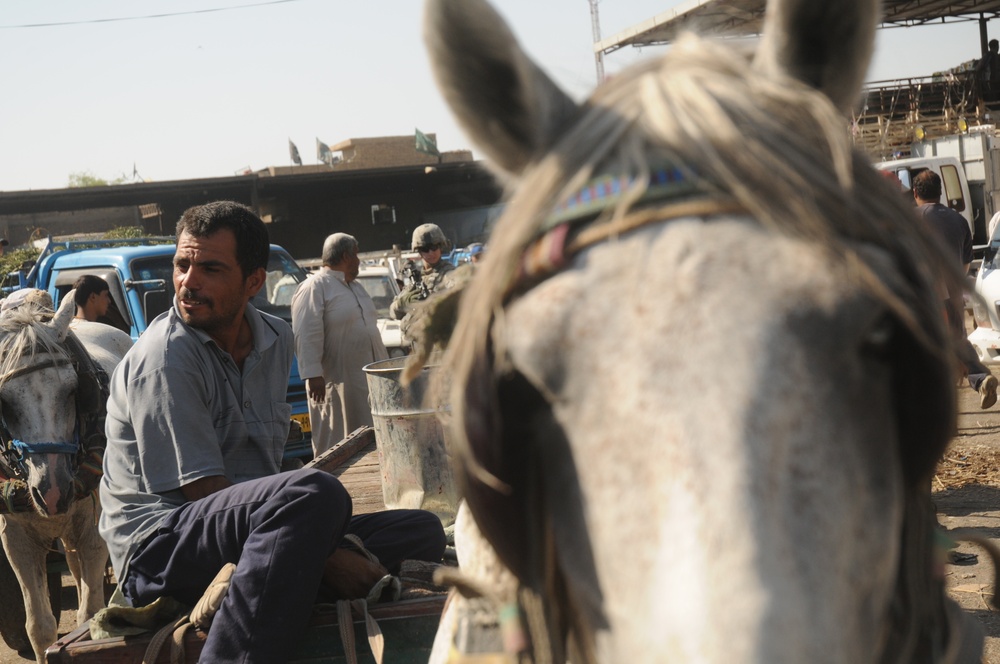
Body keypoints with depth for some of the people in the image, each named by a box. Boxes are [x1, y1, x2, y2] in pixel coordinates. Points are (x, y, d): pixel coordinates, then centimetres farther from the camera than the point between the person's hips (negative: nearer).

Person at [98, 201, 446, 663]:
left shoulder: (276, 339, 11)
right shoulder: (164, 359, -14)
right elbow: (203, 490, -18)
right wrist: (325, 558, -23)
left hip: (252, 531, 8)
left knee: (421, 533, 0)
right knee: (314, 493, -36)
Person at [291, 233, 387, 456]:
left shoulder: (355, 287, 20)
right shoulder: (314, 289, -10)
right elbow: (306, 336, -17)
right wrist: (313, 375, -24)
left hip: (369, 379, 9)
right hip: (338, 382, -9)